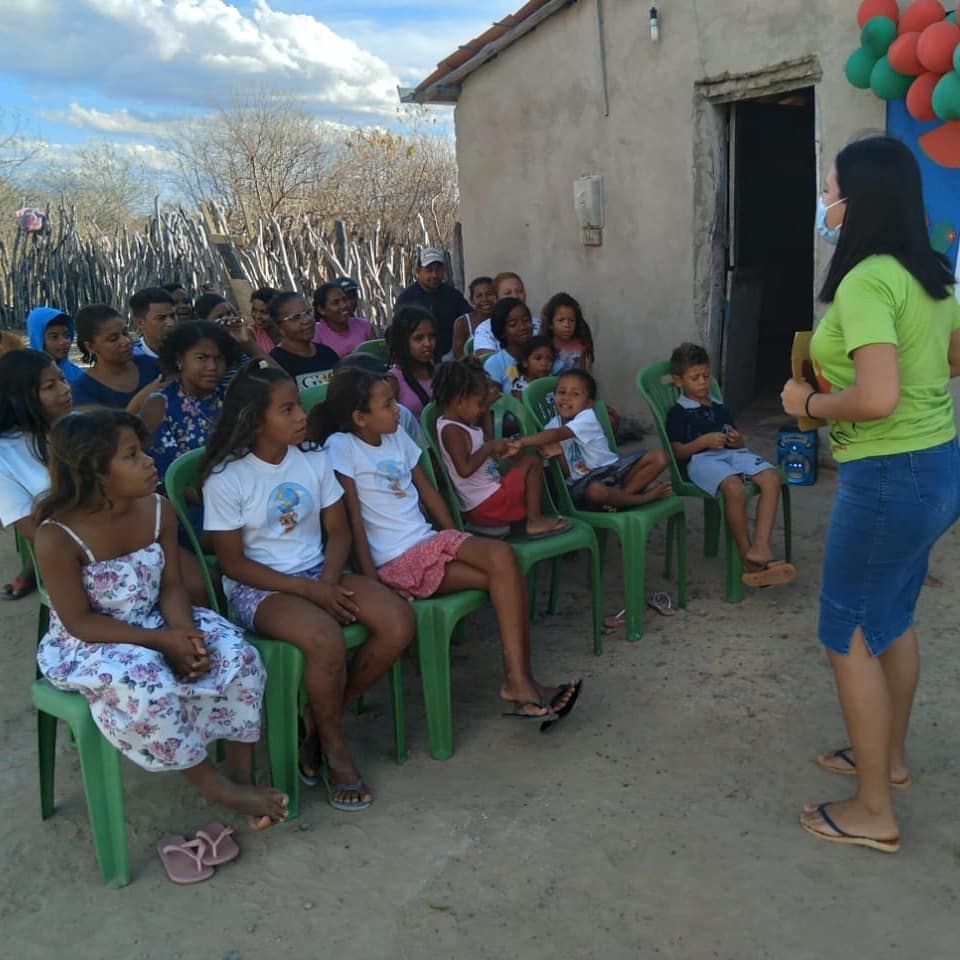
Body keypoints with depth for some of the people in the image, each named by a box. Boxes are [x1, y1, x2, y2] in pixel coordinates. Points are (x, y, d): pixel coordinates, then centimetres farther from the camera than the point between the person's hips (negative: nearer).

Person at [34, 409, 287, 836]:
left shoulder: (159, 510, -9)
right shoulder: (57, 536, -24)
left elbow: (171, 585, -2)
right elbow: (80, 622, -20)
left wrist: (185, 632, -23)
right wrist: (162, 640, -25)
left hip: (156, 623, 5)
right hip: (86, 645, -5)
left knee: (239, 659, -18)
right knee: (148, 688, -36)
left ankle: (242, 775, -2)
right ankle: (215, 785, -13)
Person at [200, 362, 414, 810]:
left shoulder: (314, 459, 3)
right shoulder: (226, 478, -11)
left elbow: (338, 530, 6)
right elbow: (233, 562, -10)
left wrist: (329, 580, -15)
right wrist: (309, 590, -18)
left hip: (320, 575, 5)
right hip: (258, 588, -5)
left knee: (399, 623, -19)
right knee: (326, 639, -35)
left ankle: (321, 721, 0)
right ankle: (334, 746, -6)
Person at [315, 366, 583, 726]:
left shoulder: (397, 437, 13)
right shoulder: (341, 446, -8)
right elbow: (353, 517, -11)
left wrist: (457, 542, 10)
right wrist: (372, 581, -14)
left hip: (430, 540, 6)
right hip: (397, 561, -6)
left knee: (502, 556, -21)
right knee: (505, 576, -20)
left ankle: (520, 680, -17)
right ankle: (520, 681, -12)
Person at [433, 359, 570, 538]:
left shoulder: (463, 425, 12)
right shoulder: (450, 430, -18)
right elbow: (465, 469, -29)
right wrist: (490, 447, -19)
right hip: (487, 505, -11)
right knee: (532, 462, -2)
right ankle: (534, 520, -1)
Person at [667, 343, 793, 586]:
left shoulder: (720, 408, 29)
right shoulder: (677, 412, 10)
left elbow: (740, 443, 29)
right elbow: (677, 452, 1)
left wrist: (738, 440, 4)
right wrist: (704, 441, -14)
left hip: (733, 454, 6)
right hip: (701, 459, -6)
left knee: (772, 477, -25)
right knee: (735, 488, -38)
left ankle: (761, 546, -33)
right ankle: (747, 556, -23)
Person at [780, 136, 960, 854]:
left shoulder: (866, 282, -21)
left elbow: (877, 398, -30)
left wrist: (810, 402, -13)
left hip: (889, 477, -10)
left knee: (849, 634, 3)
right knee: (893, 619, 23)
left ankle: (874, 812, 14)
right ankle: (891, 756, 40)